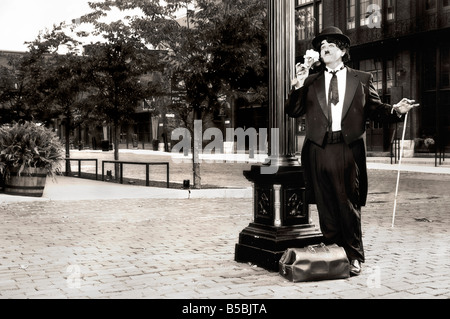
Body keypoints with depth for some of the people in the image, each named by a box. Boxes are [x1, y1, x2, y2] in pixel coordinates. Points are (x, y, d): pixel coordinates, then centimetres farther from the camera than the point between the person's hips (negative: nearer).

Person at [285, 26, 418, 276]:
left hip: (349, 150, -1)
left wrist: (395, 111, -12)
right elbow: (293, 112, 7)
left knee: (349, 205, 3)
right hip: (319, 151, 2)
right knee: (326, 207, 7)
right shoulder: (311, 83, 13)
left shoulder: (361, 80, 11)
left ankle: (353, 257, 15)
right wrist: (298, 86, -6)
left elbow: (375, 109, 7)